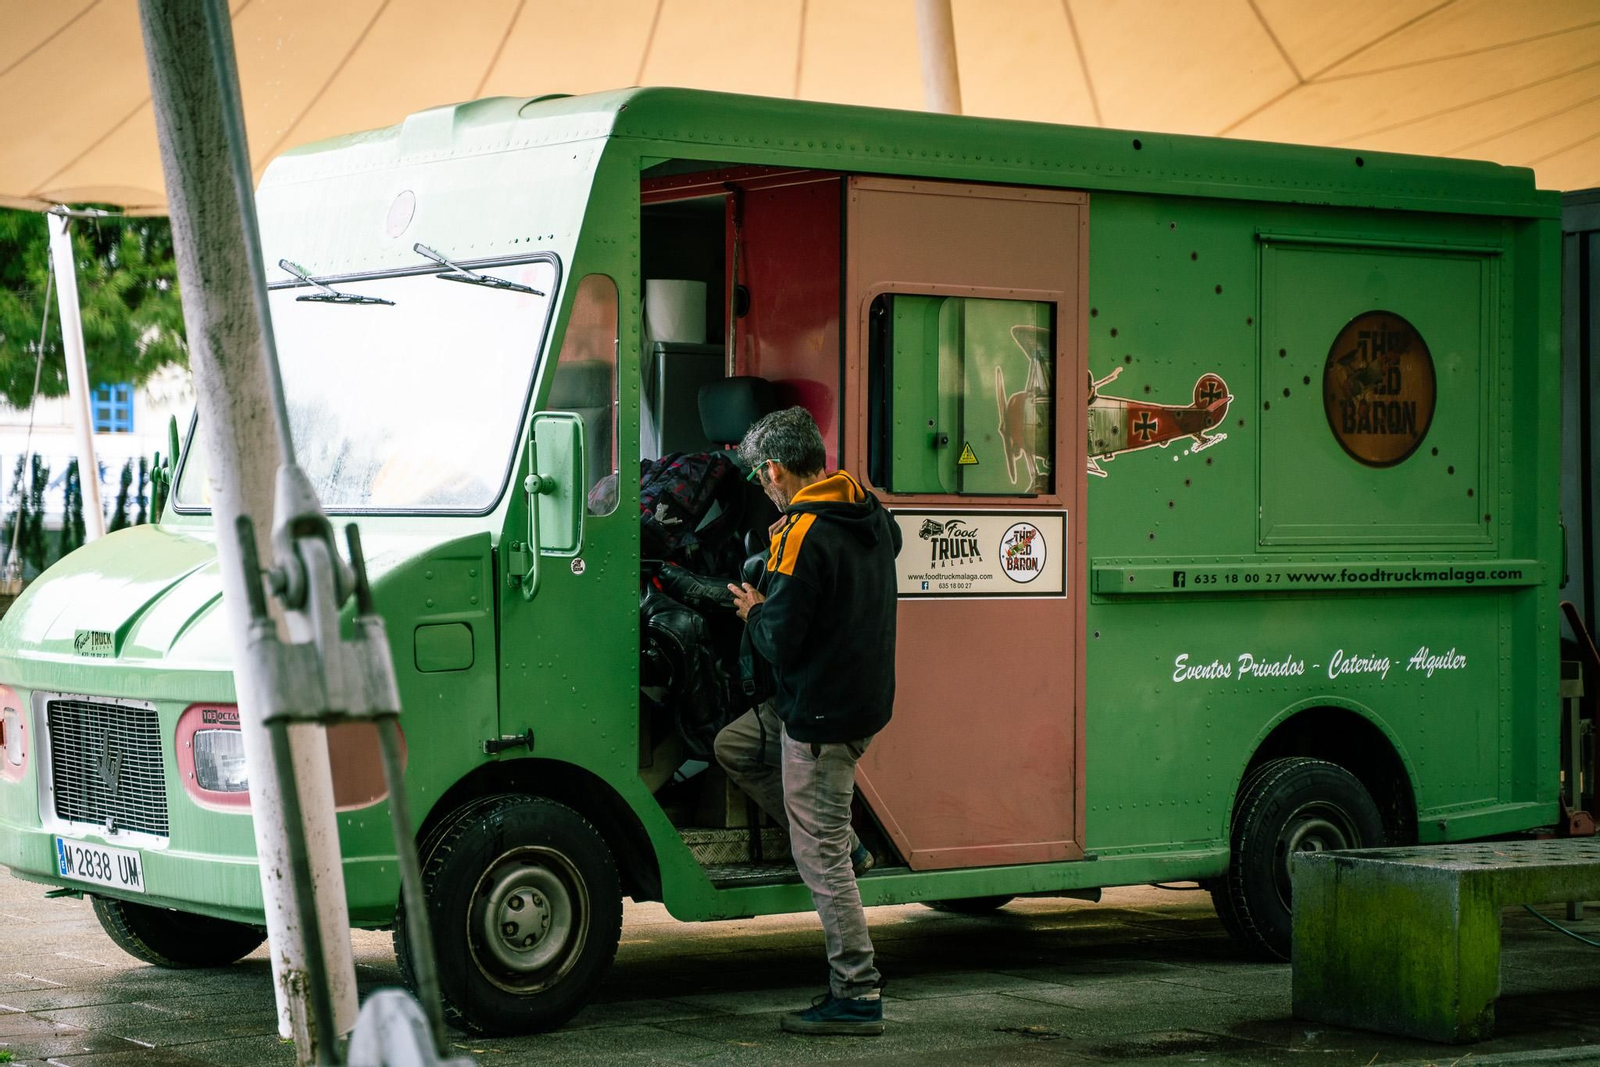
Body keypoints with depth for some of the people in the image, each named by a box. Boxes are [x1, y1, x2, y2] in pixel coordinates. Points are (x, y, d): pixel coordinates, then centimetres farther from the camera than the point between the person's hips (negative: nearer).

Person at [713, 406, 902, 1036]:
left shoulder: (804, 538, -22)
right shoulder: (870, 514, 6)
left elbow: (781, 641, -22)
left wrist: (755, 612, 0)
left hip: (823, 713, -9)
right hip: (868, 694, 9)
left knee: (819, 857, -2)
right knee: (734, 746, 25)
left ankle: (857, 996, 2)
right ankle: (845, 844, 26)